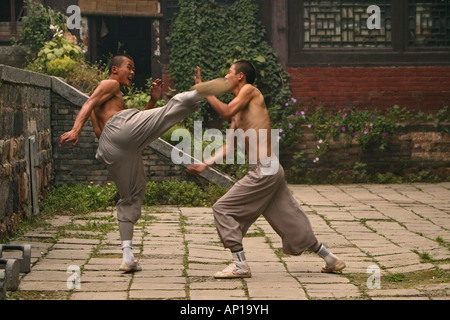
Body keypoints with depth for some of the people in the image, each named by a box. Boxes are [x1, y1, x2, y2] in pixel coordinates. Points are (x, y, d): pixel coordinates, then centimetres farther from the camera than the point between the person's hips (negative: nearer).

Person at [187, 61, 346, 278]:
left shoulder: (250, 90, -3)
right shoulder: (239, 116, 21)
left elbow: (226, 112, -17)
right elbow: (228, 148, 22)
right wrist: (205, 164, 13)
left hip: (264, 171, -9)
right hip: (272, 170, 9)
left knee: (223, 209, -4)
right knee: (290, 221, 15)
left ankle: (240, 266, -2)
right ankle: (331, 260, 23)